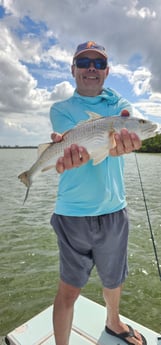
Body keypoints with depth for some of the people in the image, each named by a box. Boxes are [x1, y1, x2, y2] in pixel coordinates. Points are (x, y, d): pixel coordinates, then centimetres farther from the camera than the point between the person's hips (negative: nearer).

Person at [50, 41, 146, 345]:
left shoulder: (118, 103, 10)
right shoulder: (61, 108, 1)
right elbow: (78, 145, -17)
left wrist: (123, 137, -38)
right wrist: (74, 152, -42)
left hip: (114, 209, 4)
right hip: (74, 213, -3)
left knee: (114, 279, 22)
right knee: (69, 288, 6)